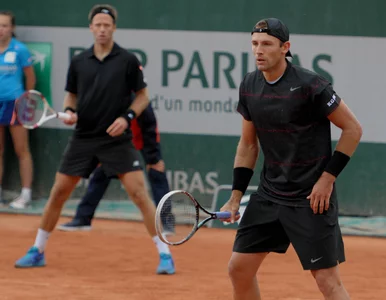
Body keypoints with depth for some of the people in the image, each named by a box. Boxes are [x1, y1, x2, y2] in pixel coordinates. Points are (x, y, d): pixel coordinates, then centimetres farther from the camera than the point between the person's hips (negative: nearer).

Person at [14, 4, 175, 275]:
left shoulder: (128, 60, -3)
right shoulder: (79, 62, 6)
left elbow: (143, 96, 2)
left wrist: (127, 117, -14)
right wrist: (69, 111, -4)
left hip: (117, 140, -3)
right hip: (83, 139, 3)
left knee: (139, 193, -12)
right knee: (58, 193, 6)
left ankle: (165, 254, -7)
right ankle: (37, 252, 21)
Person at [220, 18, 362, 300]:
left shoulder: (309, 85, -17)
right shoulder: (249, 86, 3)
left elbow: (353, 128, -10)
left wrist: (327, 177, -13)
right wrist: (236, 196, 8)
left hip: (311, 198, -7)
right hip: (269, 194, 7)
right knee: (239, 268, 6)